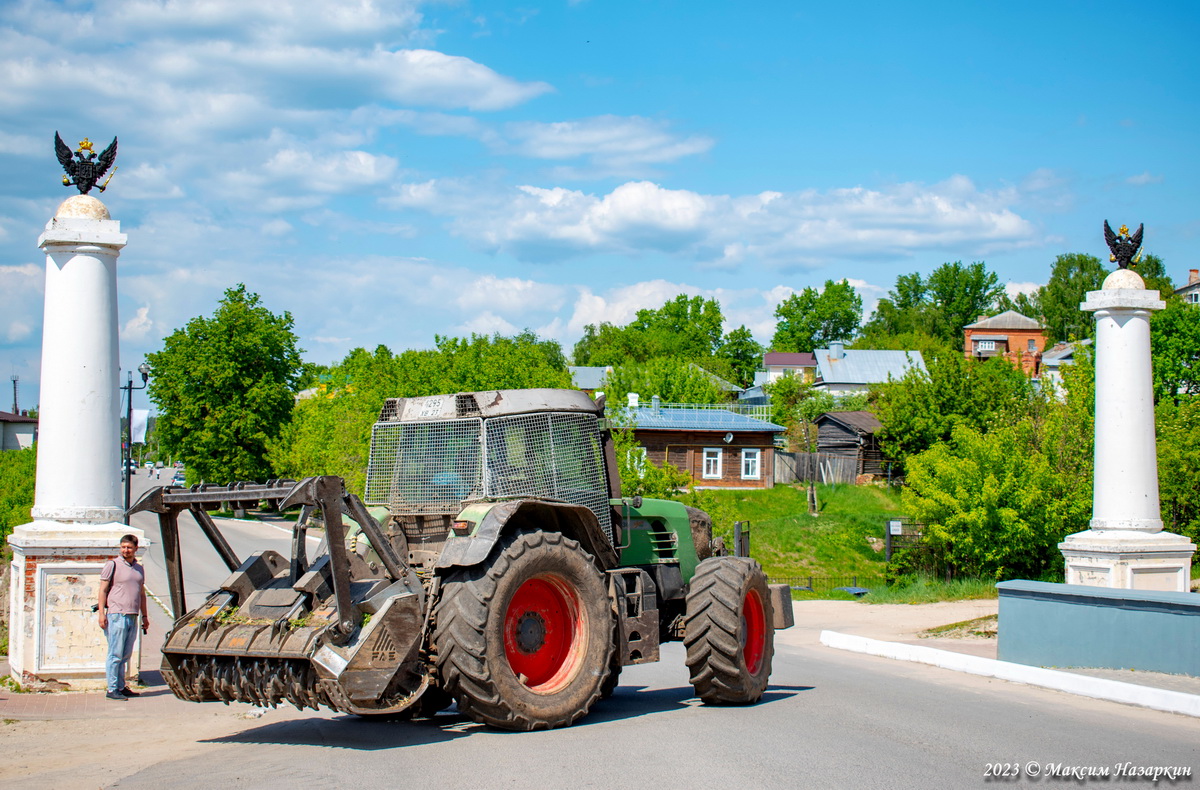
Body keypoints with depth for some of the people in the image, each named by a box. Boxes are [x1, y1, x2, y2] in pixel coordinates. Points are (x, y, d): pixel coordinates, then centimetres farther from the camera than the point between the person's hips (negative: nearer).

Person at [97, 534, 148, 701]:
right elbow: (103, 590, -4)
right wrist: (102, 614, -12)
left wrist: (144, 616, 22)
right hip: (117, 615, -6)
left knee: (125, 655, 10)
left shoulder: (139, 568, 17)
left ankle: (121, 687, 16)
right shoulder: (112, 565, -2)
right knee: (115, 654, -6)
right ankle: (112, 689, -4)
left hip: (133, 617, 6)